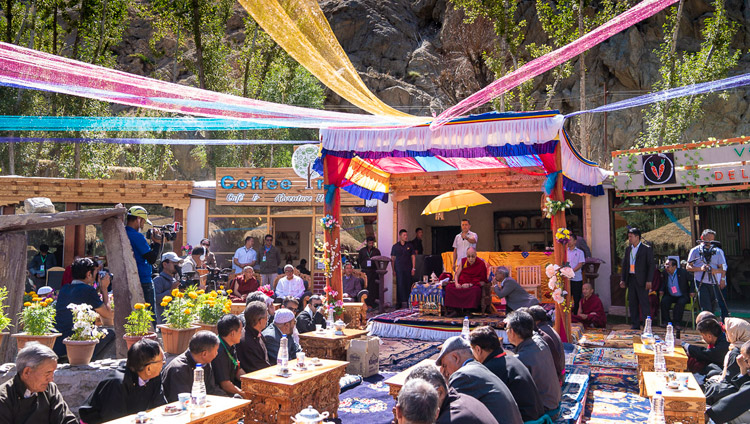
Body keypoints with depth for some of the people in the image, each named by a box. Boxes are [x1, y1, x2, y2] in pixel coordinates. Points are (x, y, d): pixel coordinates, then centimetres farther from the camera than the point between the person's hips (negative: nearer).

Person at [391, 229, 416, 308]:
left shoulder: (409, 246, 8)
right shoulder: (395, 246, 5)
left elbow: (413, 257, 9)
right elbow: (392, 259, 8)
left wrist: (413, 268, 1)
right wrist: (393, 270, 3)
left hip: (408, 269, 1)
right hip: (399, 269, -1)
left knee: (408, 285, 1)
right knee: (400, 285, -5)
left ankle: (408, 301, 8)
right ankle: (403, 302, -2)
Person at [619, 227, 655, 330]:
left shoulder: (647, 249, -2)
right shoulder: (628, 249, 14)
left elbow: (651, 266, -5)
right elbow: (624, 265, 16)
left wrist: (649, 281, -12)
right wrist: (622, 279, 10)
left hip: (641, 280, -6)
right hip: (630, 279, 6)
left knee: (644, 303, -5)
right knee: (632, 303, 7)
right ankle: (635, 324, 14)